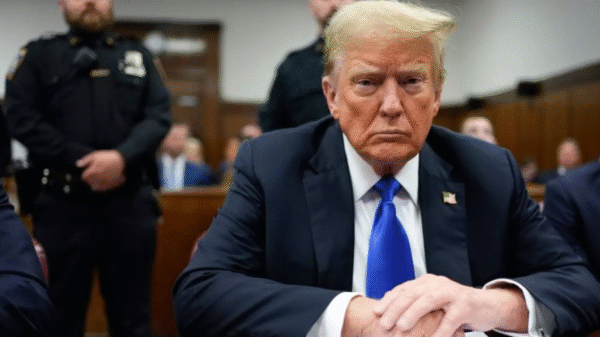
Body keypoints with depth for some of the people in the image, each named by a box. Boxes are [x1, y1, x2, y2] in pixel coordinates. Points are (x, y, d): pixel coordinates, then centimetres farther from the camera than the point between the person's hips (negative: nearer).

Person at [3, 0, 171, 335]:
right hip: (63, 202, -1)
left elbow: (160, 115, 4)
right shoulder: (39, 53, 10)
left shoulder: (139, 55, 16)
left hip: (130, 202, 2)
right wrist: (81, 163, -13)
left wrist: (122, 157, -15)